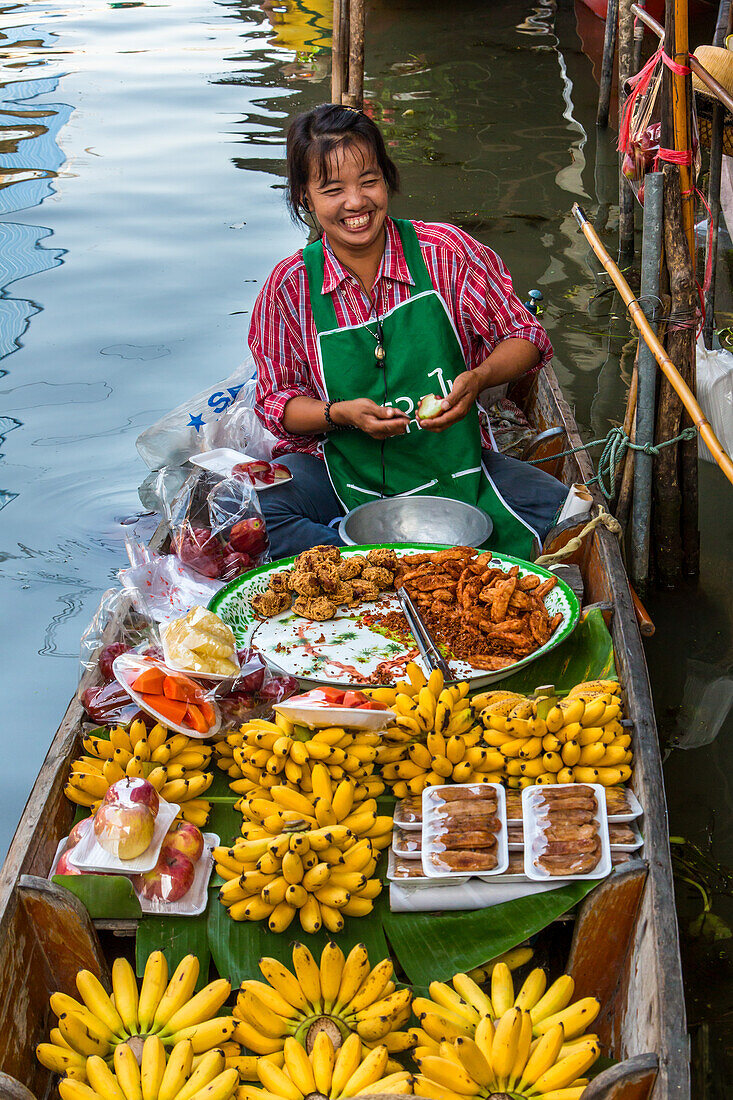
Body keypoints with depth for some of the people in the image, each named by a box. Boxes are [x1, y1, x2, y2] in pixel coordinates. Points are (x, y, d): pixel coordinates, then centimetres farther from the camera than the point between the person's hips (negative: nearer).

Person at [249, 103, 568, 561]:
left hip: (454, 462, 1)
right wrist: (341, 414, -19)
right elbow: (277, 402, 2)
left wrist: (477, 379, -20)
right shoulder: (290, 286, -4)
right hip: (344, 475, 0)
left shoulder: (445, 251, -5)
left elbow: (526, 338, 1)